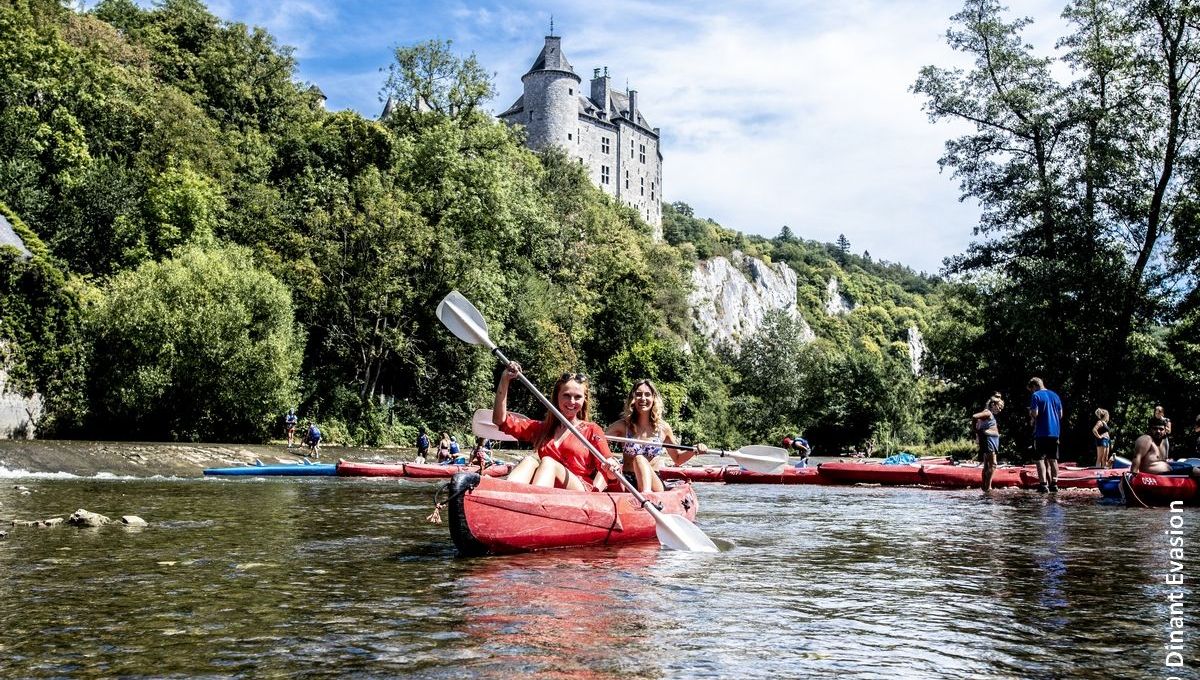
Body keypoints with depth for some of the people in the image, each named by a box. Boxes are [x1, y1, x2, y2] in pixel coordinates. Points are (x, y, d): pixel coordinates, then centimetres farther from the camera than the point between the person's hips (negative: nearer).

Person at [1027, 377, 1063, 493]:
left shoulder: (1036, 396, -7)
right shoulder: (1055, 395, 13)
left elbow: (1035, 413, -15)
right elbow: (1061, 414, 15)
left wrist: (1032, 420, 4)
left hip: (1041, 432, -6)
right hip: (1055, 432, 6)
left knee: (1040, 458, -3)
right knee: (1053, 459, 12)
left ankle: (1043, 484, -10)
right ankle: (1054, 484, 13)